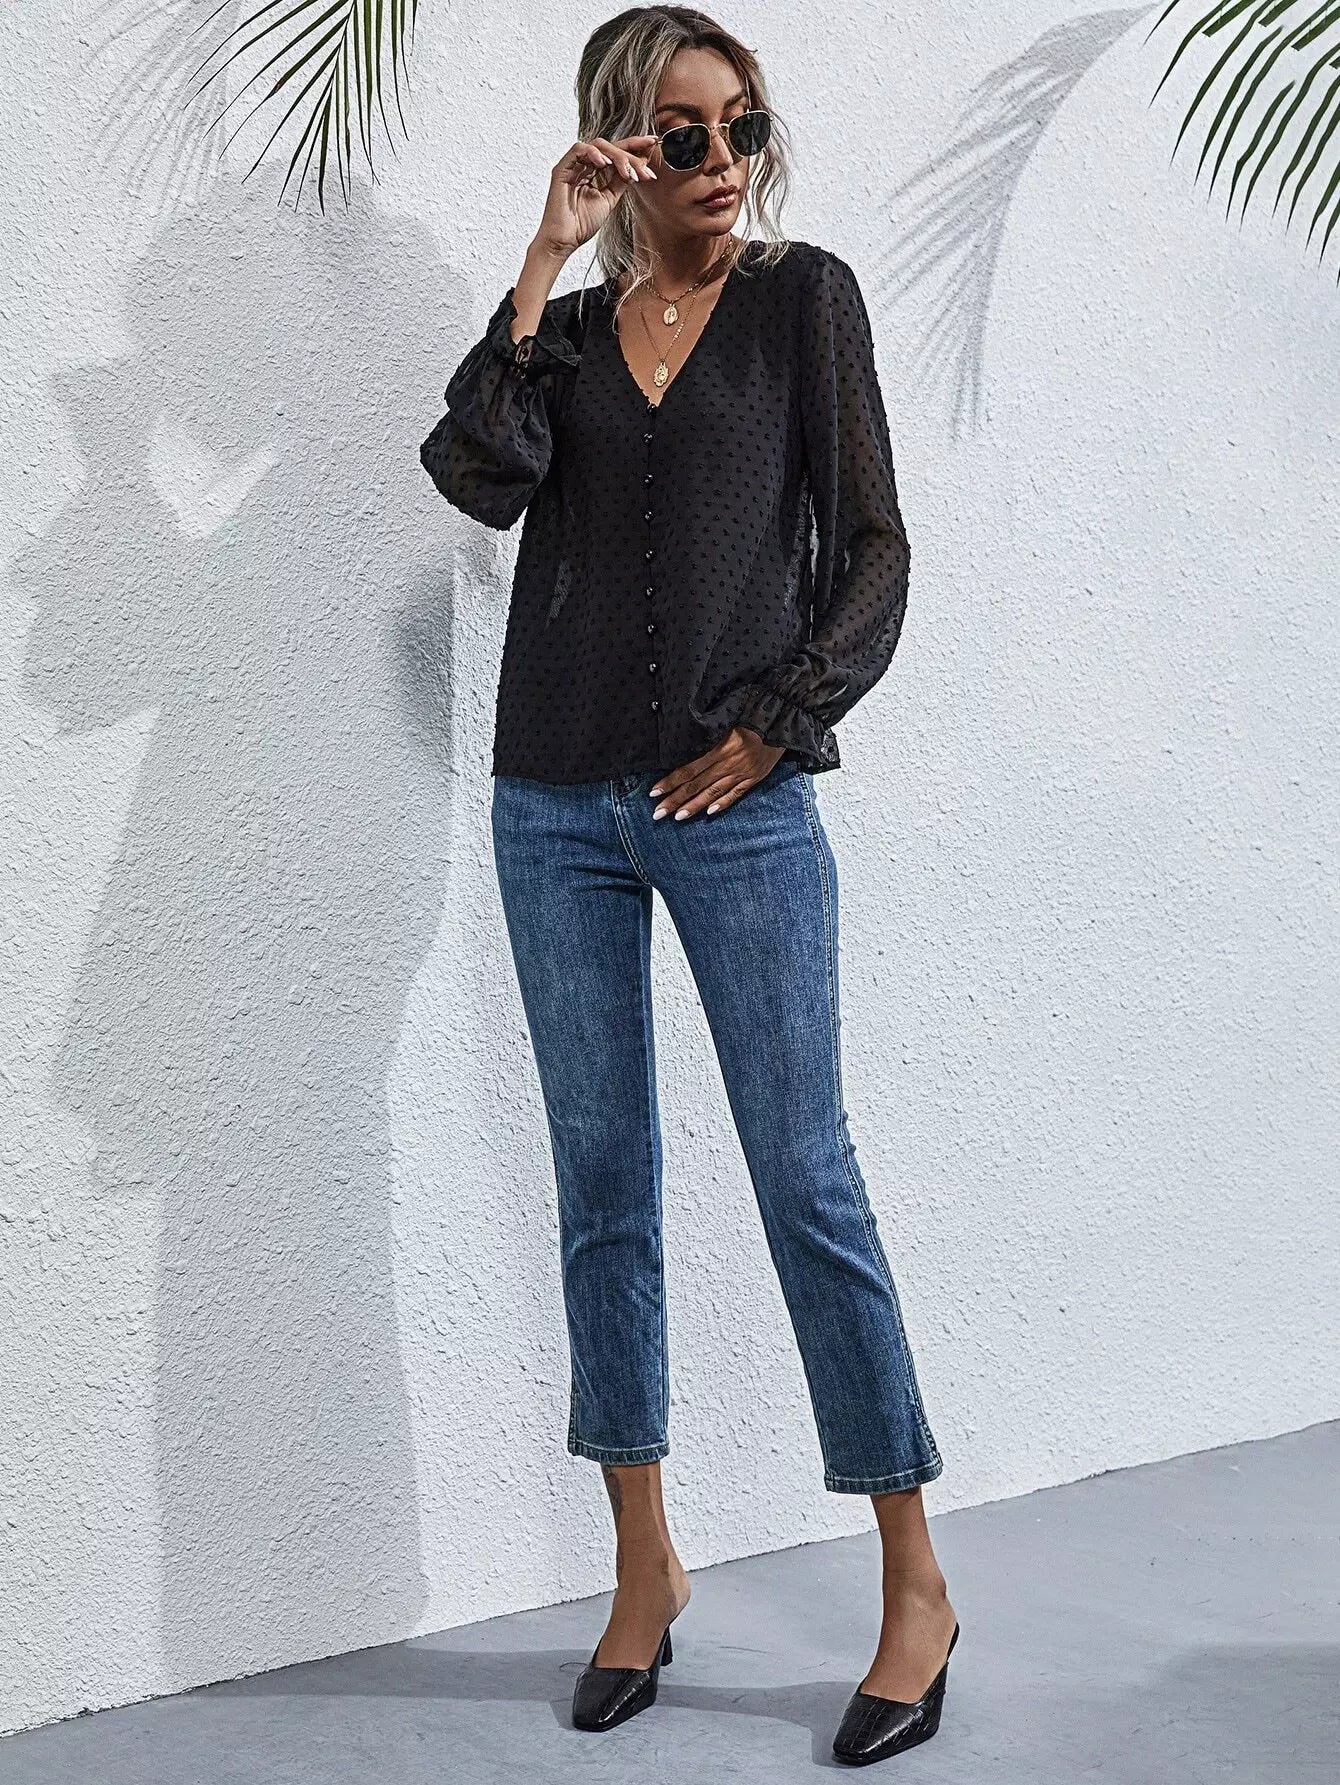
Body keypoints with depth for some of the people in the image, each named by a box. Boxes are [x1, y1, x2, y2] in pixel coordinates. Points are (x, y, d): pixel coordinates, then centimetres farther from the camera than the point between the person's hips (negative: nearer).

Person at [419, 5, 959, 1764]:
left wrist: (772, 729, -7)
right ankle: (646, 1567, 20)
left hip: (738, 808, -3)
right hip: (559, 808, 3)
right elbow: (478, 476, -8)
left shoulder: (805, 295, 6)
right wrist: (545, 262, -7)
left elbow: (872, 555, 2)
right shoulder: (565, 329, 13)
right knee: (603, 1184, 7)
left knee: (807, 1176, -4)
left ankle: (916, 1582, 8)